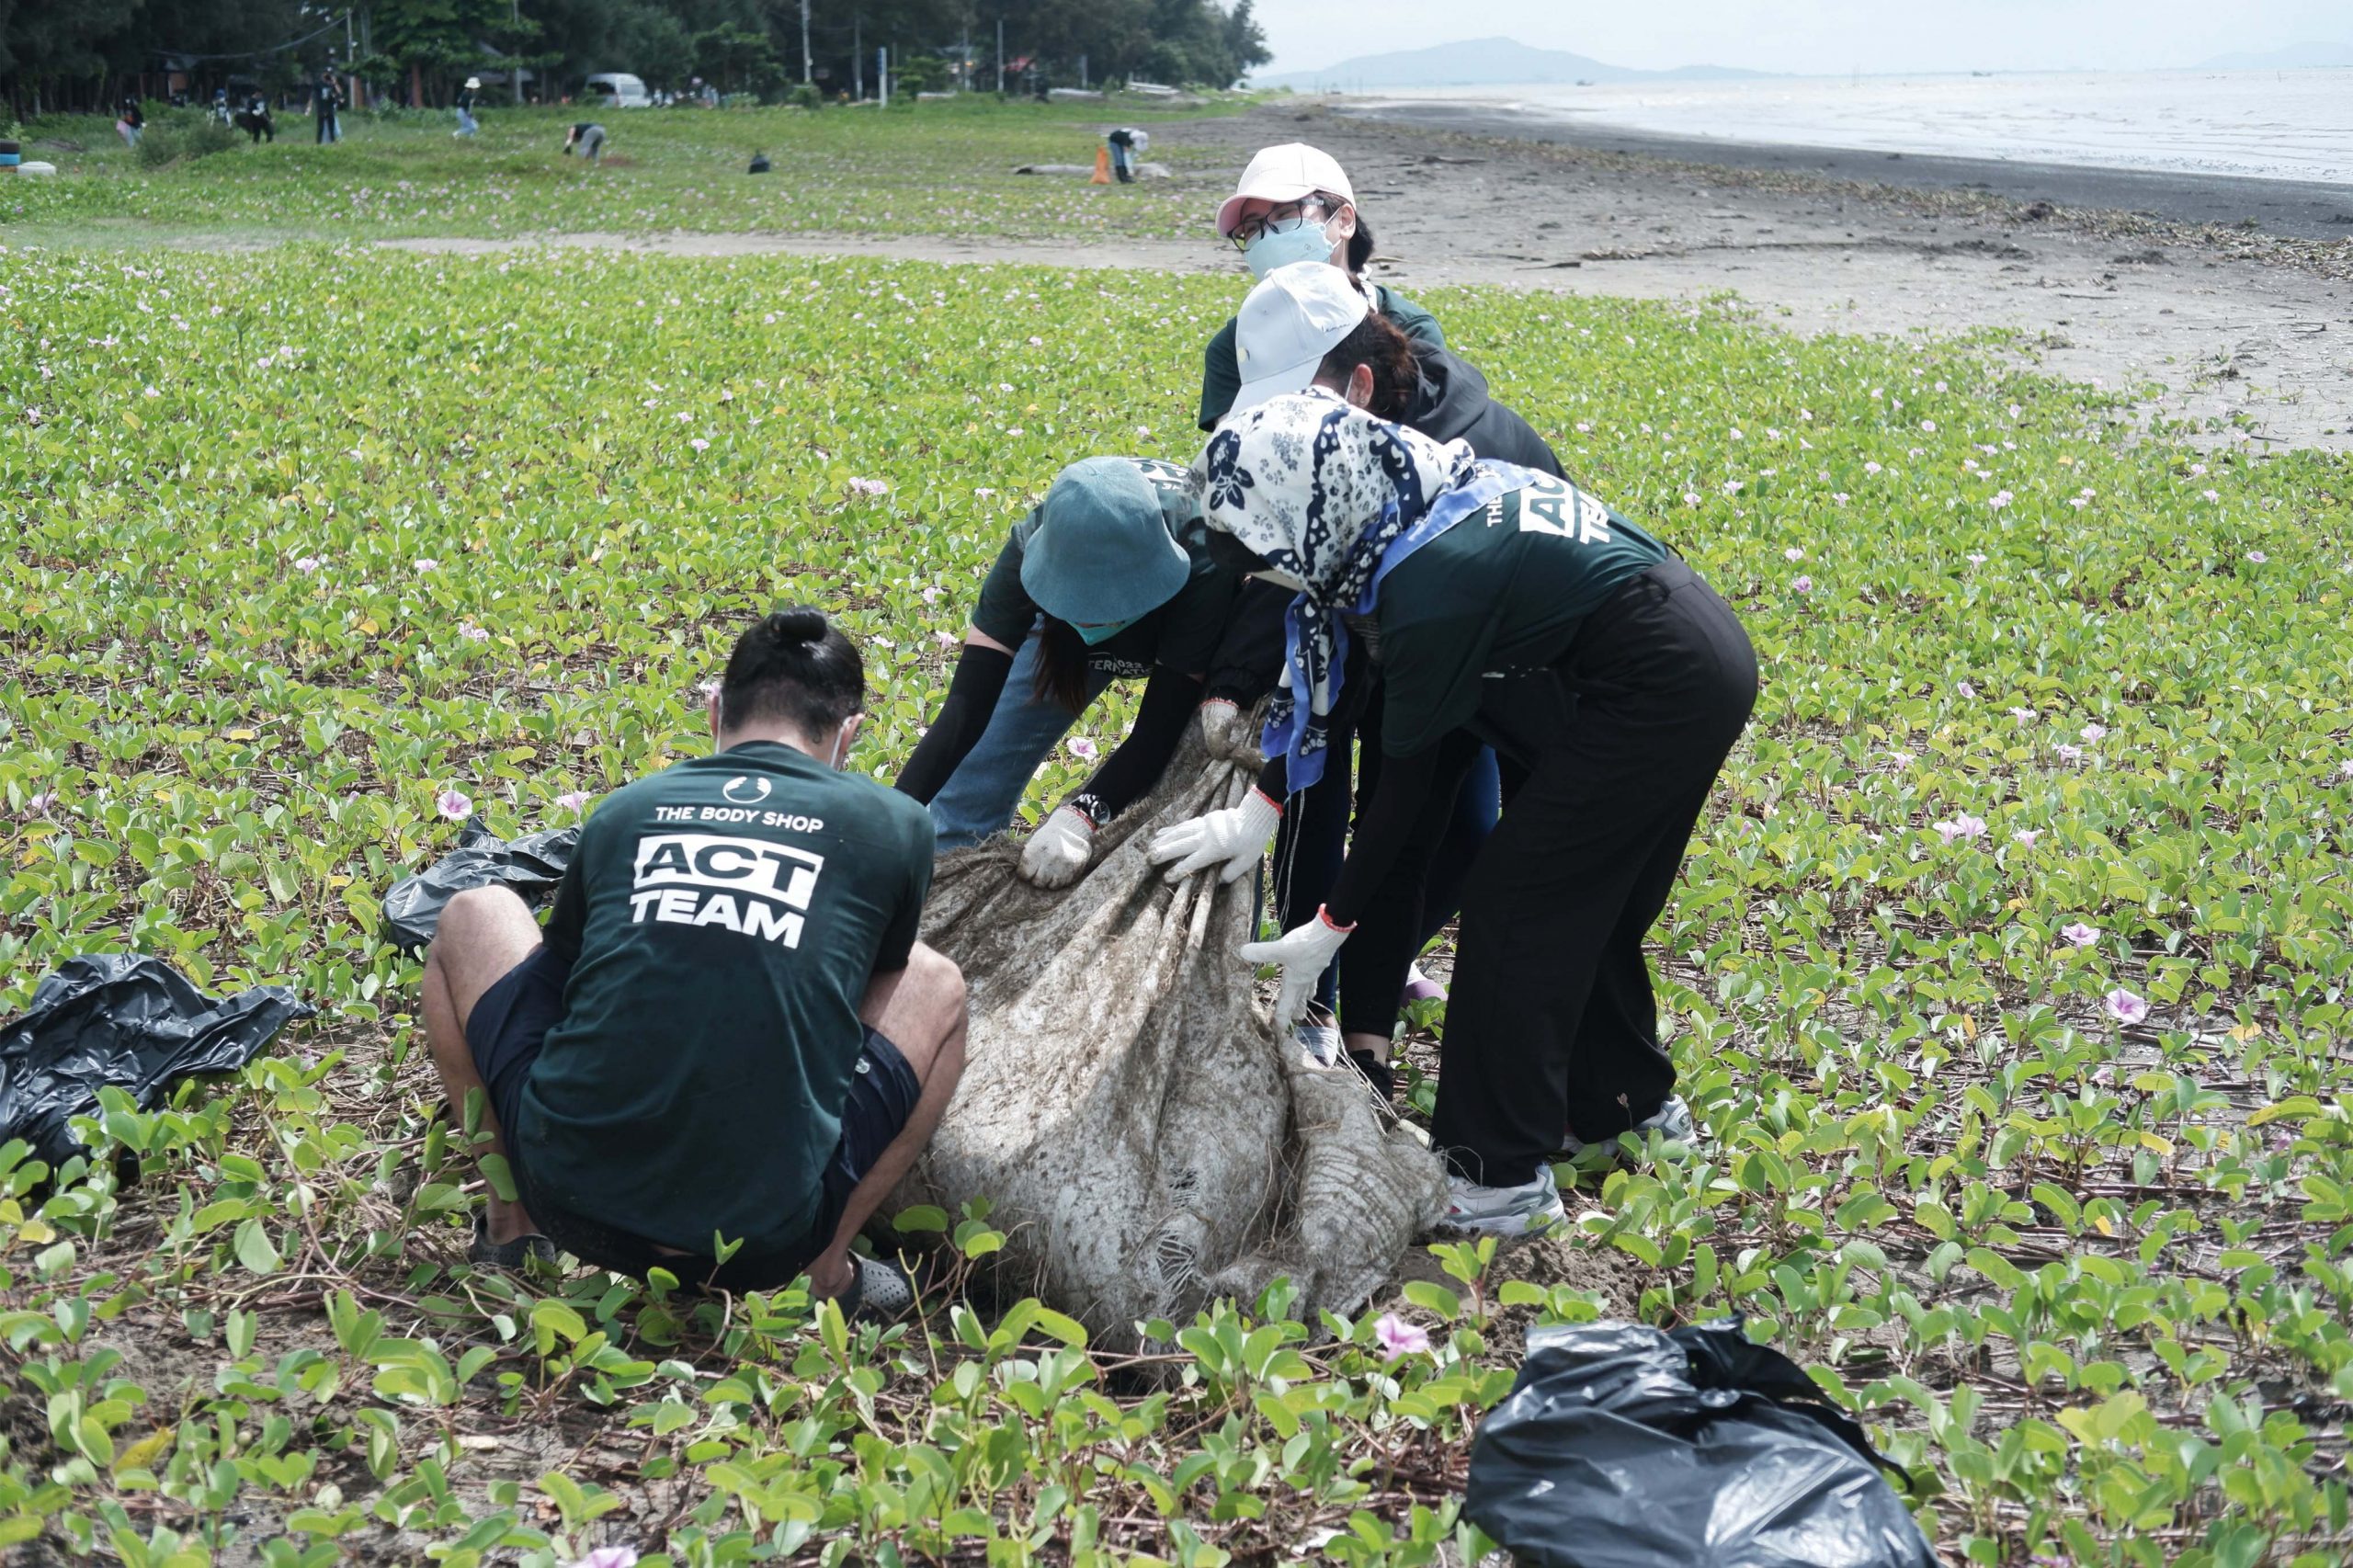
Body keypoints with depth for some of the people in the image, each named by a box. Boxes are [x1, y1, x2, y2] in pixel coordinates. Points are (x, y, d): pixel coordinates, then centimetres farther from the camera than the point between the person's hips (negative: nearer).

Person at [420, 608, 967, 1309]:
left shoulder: (622, 810, 11)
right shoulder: (894, 826, 7)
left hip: (570, 1198, 1)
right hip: (766, 1239, -1)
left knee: (473, 915, 25)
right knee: (937, 988, 23)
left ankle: (511, 1224, 22)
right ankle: (825, 1268, 14)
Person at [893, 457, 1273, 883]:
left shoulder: (1200, 555, -44)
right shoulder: (1034, 547, -38)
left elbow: (1160, 728, -42)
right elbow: (967, 706, -40)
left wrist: (1080, 818, -57)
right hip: (1061, 635, 2)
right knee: (968, 796, -1)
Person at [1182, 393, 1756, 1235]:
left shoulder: (1428, 584, -26)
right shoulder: (1416, 496, 0)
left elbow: (1406, 777, -15)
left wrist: (1329, 928, -6)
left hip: (1660, 693, -9)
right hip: (1698, 663, 9)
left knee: (1514, 905, -2)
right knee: (1584, 897, 21)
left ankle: (1503, 1177, 5)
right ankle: (1629, 1098, 40)